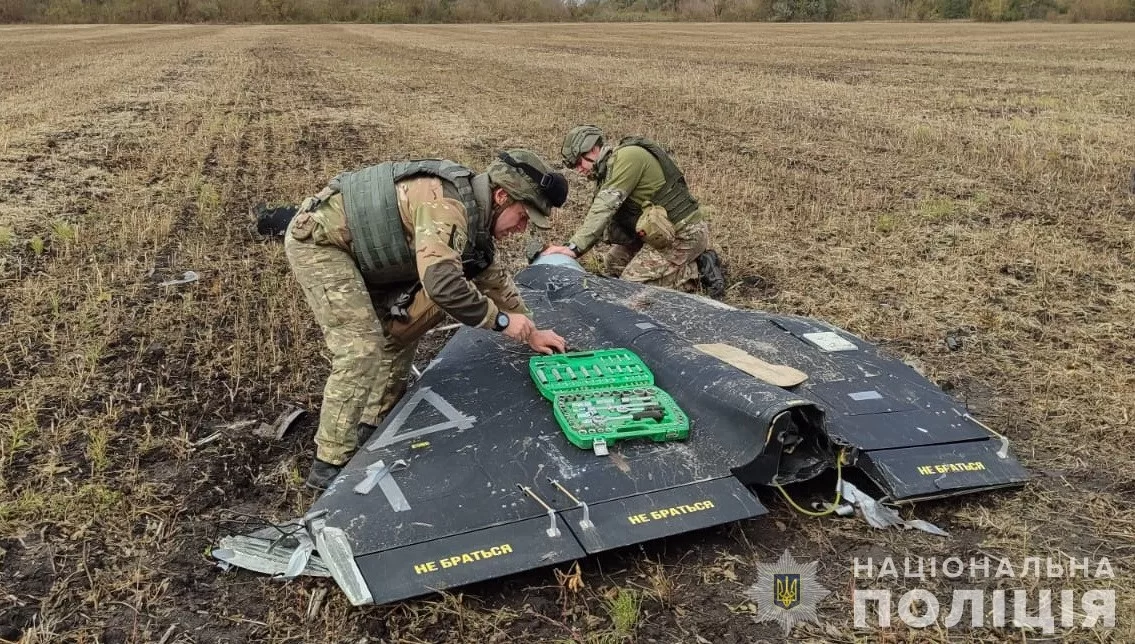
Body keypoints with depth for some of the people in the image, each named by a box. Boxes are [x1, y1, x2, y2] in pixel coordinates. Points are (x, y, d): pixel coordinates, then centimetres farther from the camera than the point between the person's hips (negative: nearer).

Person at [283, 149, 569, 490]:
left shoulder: (472, 211, 3)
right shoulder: (446, 205, -29)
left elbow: (493, 276, 16)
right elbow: (441, 282, -41)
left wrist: (530, 332, 16)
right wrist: (501, 320, -27)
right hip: (317, 238, -10)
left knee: (399, 328, 11)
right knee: (361, 350, -16)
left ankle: (373, 424, 22)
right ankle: (330, 465, -8)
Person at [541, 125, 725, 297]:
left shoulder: (628, 156, -18)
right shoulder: (610, 168, 13)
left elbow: (605, 207, -26)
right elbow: (601, 217, 12)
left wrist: (574, 247, -29)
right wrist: (574, 246, -1)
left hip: (683, 235, -10)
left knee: (631, 283, -11)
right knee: (612, 265, 14)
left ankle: (699, 272, -1)